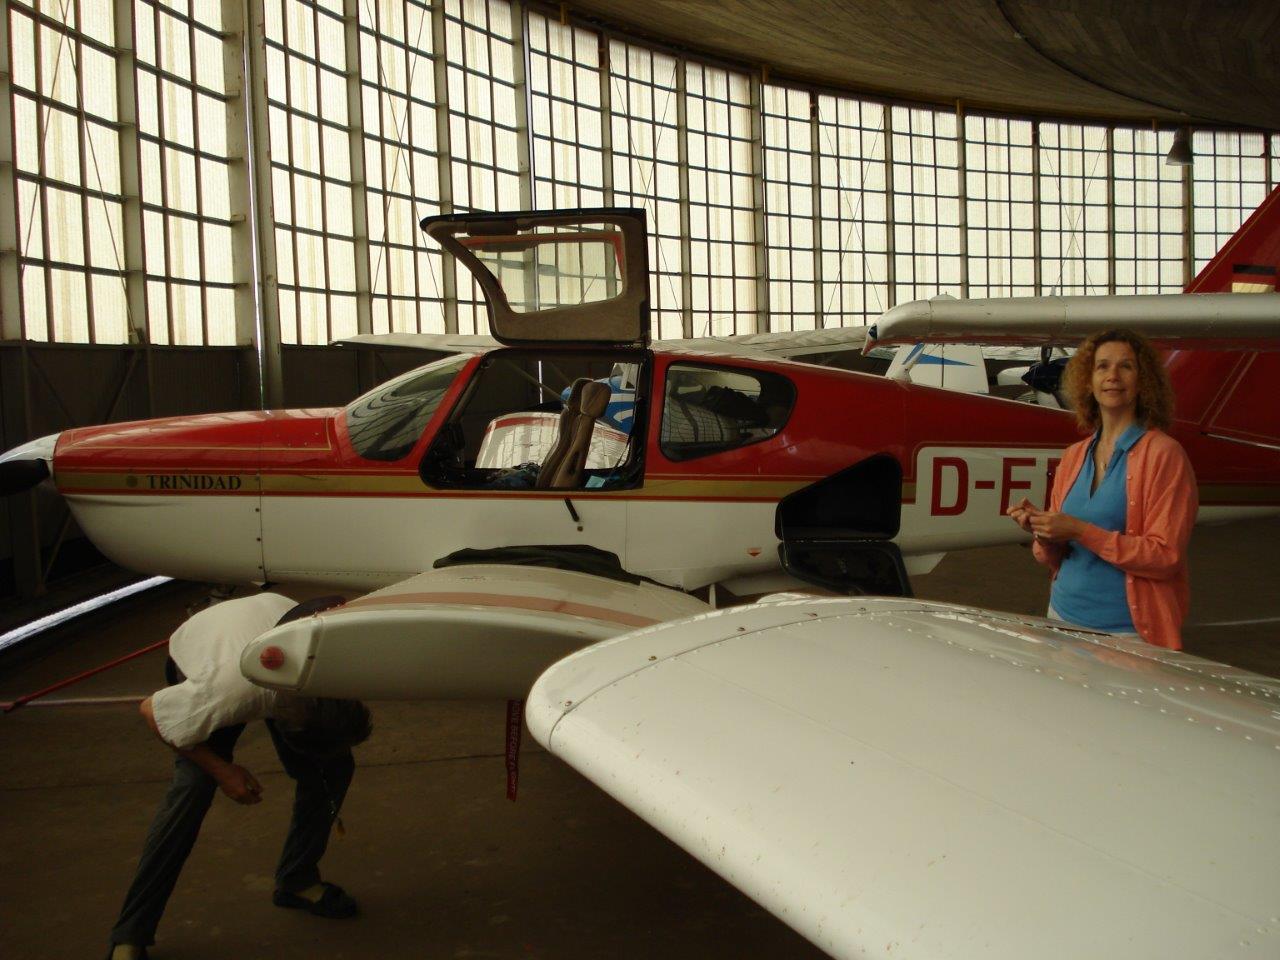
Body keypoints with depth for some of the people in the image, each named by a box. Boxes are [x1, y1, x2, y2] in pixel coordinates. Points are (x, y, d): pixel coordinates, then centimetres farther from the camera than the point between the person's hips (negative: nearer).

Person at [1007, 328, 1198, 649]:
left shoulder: (1163, 454, -8)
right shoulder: (1073, 456, 9)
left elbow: (1165, 556, -15)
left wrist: (1081, 531, -20)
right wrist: (1042, 530, -9)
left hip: (1127, 630, -5)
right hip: (1063, 613, 5)